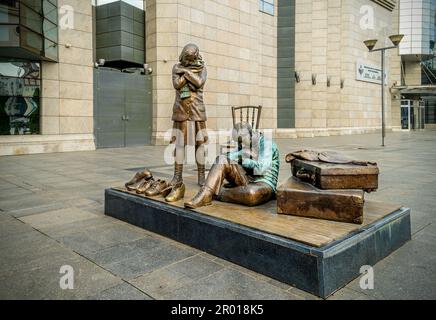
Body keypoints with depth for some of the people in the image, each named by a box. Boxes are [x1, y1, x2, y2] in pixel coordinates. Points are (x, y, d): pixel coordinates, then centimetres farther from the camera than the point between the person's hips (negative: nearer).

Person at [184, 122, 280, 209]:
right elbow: (227, 157, 6)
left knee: (251, 193, -45)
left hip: (265, 185, -6)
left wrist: (244, 160, -8)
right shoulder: (247, 147, 15)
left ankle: (217, 194, -18)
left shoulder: (266, 144, -7)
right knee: (222, 160, -13)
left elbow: (261, 169, -19)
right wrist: (241, 153, -10)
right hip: (247, 181, 6)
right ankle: (204, 195, -28)